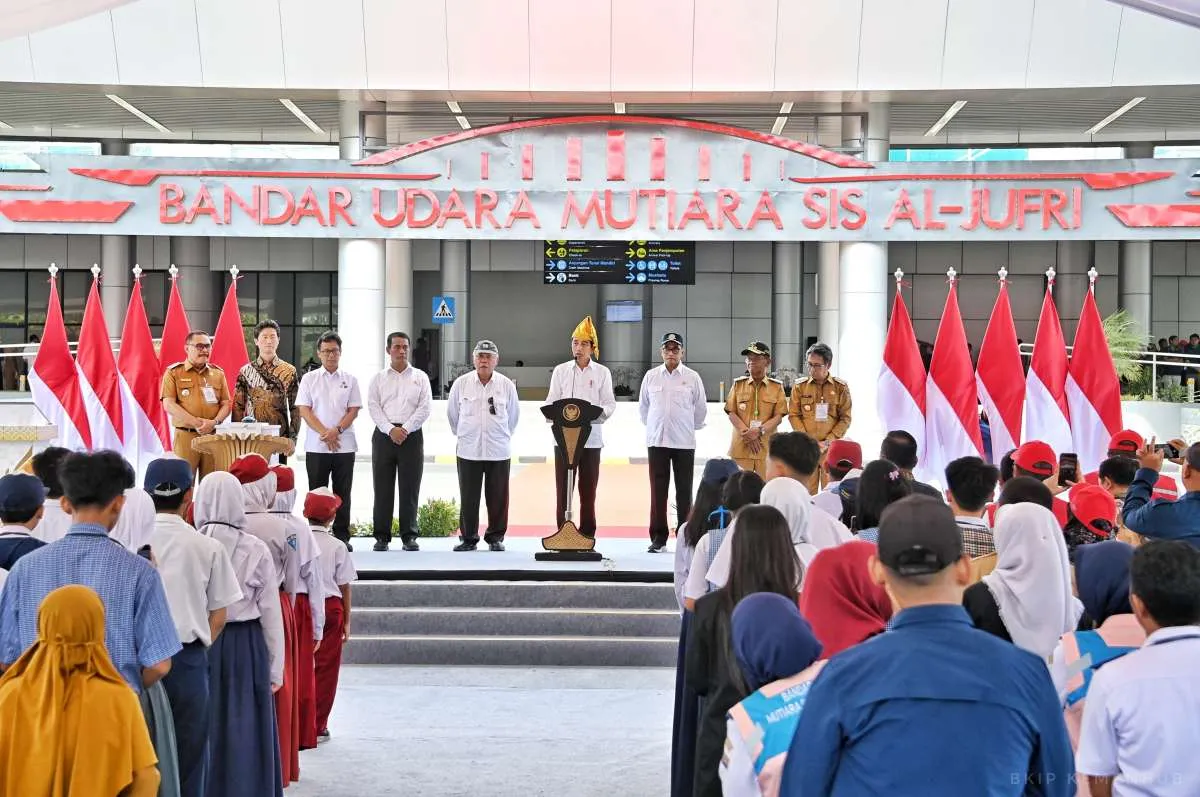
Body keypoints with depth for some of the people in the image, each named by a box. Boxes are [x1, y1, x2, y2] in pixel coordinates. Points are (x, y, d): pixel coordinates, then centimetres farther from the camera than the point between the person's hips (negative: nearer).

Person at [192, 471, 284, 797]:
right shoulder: (256, 550, -7)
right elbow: (270, 613, -2)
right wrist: (275, 669, 6)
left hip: (197, 647, 1)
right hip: (246, 648, -1)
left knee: (203, 732, 11)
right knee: (244, 734, 8)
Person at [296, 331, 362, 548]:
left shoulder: (350, 379, 8)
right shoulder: (309, 379, 6)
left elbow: (353, 410, 3)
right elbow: (304, 410, -1)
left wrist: (336, 430, -13)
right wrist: (324, 433, -12)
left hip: (344, 445, 1)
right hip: (316, 446, 0)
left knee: (342, 492, 3)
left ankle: (342, 536, 9)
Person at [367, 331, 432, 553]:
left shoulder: (420, 377, 9)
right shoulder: (378, 378, 11)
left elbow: (425, 407, 0)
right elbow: (373, 407, 1)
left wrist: (405, 429, -10)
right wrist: (390, 430, -13)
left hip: (412, 435, 0)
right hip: (384, 434, 1)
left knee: (410, 488, 0)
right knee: (382, 488, 1)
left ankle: (409, 536, 6)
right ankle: (382, 536, 6)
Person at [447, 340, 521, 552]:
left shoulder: (506, 385, 1)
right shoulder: (461, 383, 1)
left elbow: (513, 415, 14)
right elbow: (452, 413, 14)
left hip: (499, 452, 0)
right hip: (469, 450, 0)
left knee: (497, 498, 4)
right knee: (468, 498, 3)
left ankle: (496, 537, 15)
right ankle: (468, 538, 13)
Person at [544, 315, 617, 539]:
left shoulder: (602, 373, 8)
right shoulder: (561, 370, 10)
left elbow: (610, 403, 4)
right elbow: (551, 401, 7)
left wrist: (600, 412, -18)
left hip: (591, 438, 0)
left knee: (588, 490, 2)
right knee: (563, 489, -1)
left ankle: (587, 536, 8)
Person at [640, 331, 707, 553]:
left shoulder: (692, 377, 1)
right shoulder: (651, 376, 5)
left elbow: (701, 408, 10)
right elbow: (643, 406, 16)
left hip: (684, 442, -1)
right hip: (657, 441, 1)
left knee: (684, 491, 3)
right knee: (658, 490, 2)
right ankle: (658, 538, 8)